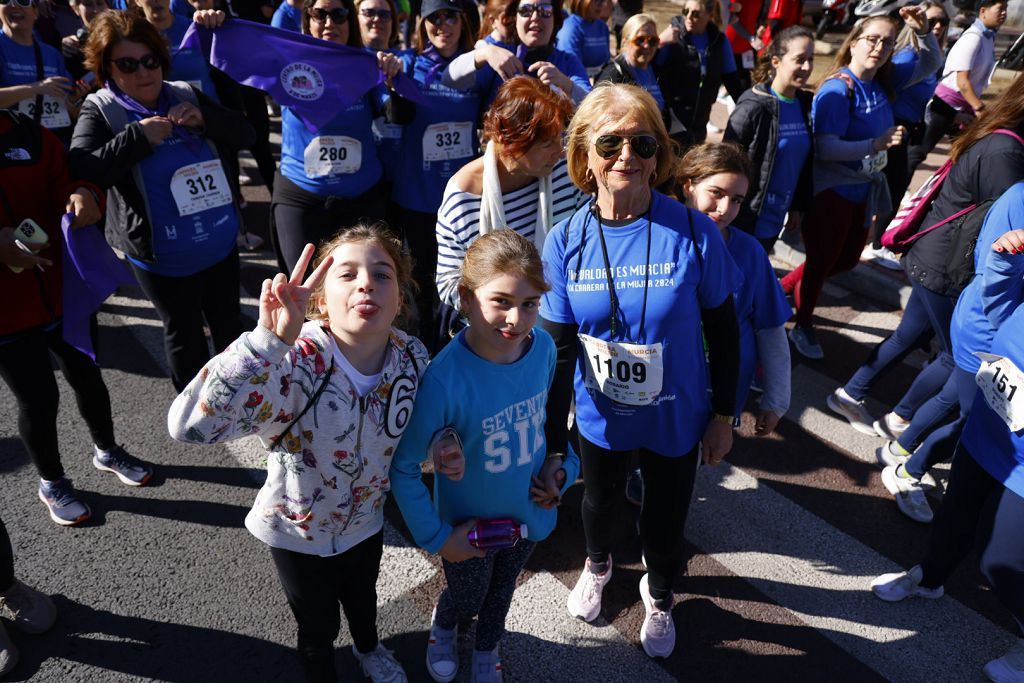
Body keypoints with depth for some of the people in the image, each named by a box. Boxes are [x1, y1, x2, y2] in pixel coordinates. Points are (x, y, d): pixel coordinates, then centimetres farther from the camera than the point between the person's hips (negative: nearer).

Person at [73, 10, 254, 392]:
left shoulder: (187, 96, 4)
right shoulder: (100, 112, -7)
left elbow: (245, 135, 2)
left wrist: (205, 119, -16)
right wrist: (139, 137, -24)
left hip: (220, 243, 4)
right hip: (163, 256, -4)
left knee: (229, 324, 19)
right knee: (184, 333, 11)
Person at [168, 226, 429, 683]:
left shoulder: (413, 357, -21)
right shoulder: (292, 364, -37)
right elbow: (189, 426, -51)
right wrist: (268, 340, -58)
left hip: (365, 522, 4)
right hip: (297, 532, -4)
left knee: (362, 599, 34)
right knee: (319, 627, 23)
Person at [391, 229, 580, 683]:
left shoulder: (543, 347, -21)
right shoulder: (444, 378, -36)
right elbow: (403, 468, -23)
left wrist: (560, 463, -9)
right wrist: (437, 538, -16)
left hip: (530, 512, 4)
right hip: (469, 525, -3)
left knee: (502, 589, 32)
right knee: (466, 600, 27)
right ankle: (443, 626, 64)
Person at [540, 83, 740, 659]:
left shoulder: (695, 232, -21)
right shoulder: (566, 242, -16)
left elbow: (723, 330, -8)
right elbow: (558, 350, -10)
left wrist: (724, 415, -3)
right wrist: (552, 443, -9)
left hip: (676, 418, -1)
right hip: (600, 417, 1)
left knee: (665, 521, 19)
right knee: (600, 502, 27)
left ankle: (659, 594, 55)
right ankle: (598, 565, 63)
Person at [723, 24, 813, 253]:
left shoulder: (804, 104, 6)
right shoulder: (753, 107, -16)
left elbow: (804, 163, 14)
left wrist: (797, 207, 16)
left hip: (776, 221, 7)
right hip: (744, 222, -6)